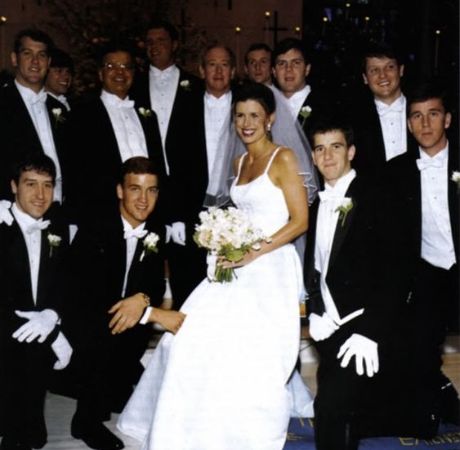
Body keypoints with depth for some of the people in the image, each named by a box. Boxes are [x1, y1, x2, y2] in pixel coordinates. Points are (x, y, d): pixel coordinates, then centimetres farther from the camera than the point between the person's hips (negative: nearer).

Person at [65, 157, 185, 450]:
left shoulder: (156, 233, 0)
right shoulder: (93, 231, -18)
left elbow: (157, 285, 1)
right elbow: (90, 296, -27)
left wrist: (142, 299, -25)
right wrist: (155, 314, -33)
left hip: (131, 317, 5)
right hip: (86, 321, -5)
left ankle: (116, 392, 9)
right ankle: (88, 421, -10)